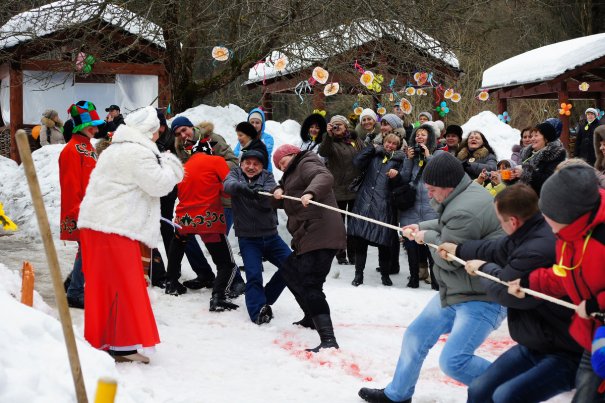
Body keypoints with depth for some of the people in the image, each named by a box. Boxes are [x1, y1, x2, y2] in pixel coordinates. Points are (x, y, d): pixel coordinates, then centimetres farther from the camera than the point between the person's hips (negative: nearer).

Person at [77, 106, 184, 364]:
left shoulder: (116, 150, 22)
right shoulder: (139, 153, -13)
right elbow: (159, 184, -15)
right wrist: (170, 165, 2)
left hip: (96, 223, 10)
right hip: (115, 227, -10)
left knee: (102, 285, 13)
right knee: (124, 285, -5)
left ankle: (99, 341, 19)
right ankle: (123, 346, -2)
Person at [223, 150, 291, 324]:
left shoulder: (267, 177, 5)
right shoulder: (235, 174, 3)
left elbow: (269, 200, -14)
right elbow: (228, 185, -22)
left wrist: (261, 194, -39)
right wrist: (242, 187, -45)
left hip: (270, 236, 3)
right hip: (248, 238, -3)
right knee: (254, 275, -18)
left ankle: (264, 299, 12)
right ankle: (258, 311, -13)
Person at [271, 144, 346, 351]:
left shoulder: (306, 165, 0)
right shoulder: (293, 174, 30)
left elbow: (325, 177, -23)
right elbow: (280, 203, 25)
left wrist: (310, 192, -41)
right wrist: (278, 192, 2)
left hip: (321, 235, -11)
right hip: (306, 238, 11)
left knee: (310, 284, -21)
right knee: (290, 272, 28)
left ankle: (328, 340, -31)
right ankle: (311, 317, 40)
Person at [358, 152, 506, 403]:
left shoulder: (465, 211, -28)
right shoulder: (465, 194, 5)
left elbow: (448, 258, -21)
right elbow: (446, 227, 24)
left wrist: (428, 237, -4)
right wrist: (422, 227, 10)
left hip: (482, 298, -11)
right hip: (456, 292, 11)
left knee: (453, 361, -18)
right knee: (416, 336, 18)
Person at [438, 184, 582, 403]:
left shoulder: (541, 249, -31)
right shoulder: (529, 234, 0)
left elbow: (506, 290, -20)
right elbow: (496, 250, 18)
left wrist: (484, 269, 0)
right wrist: (458, 249, 28)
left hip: (563, 354, -10)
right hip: (534, 345, 10)